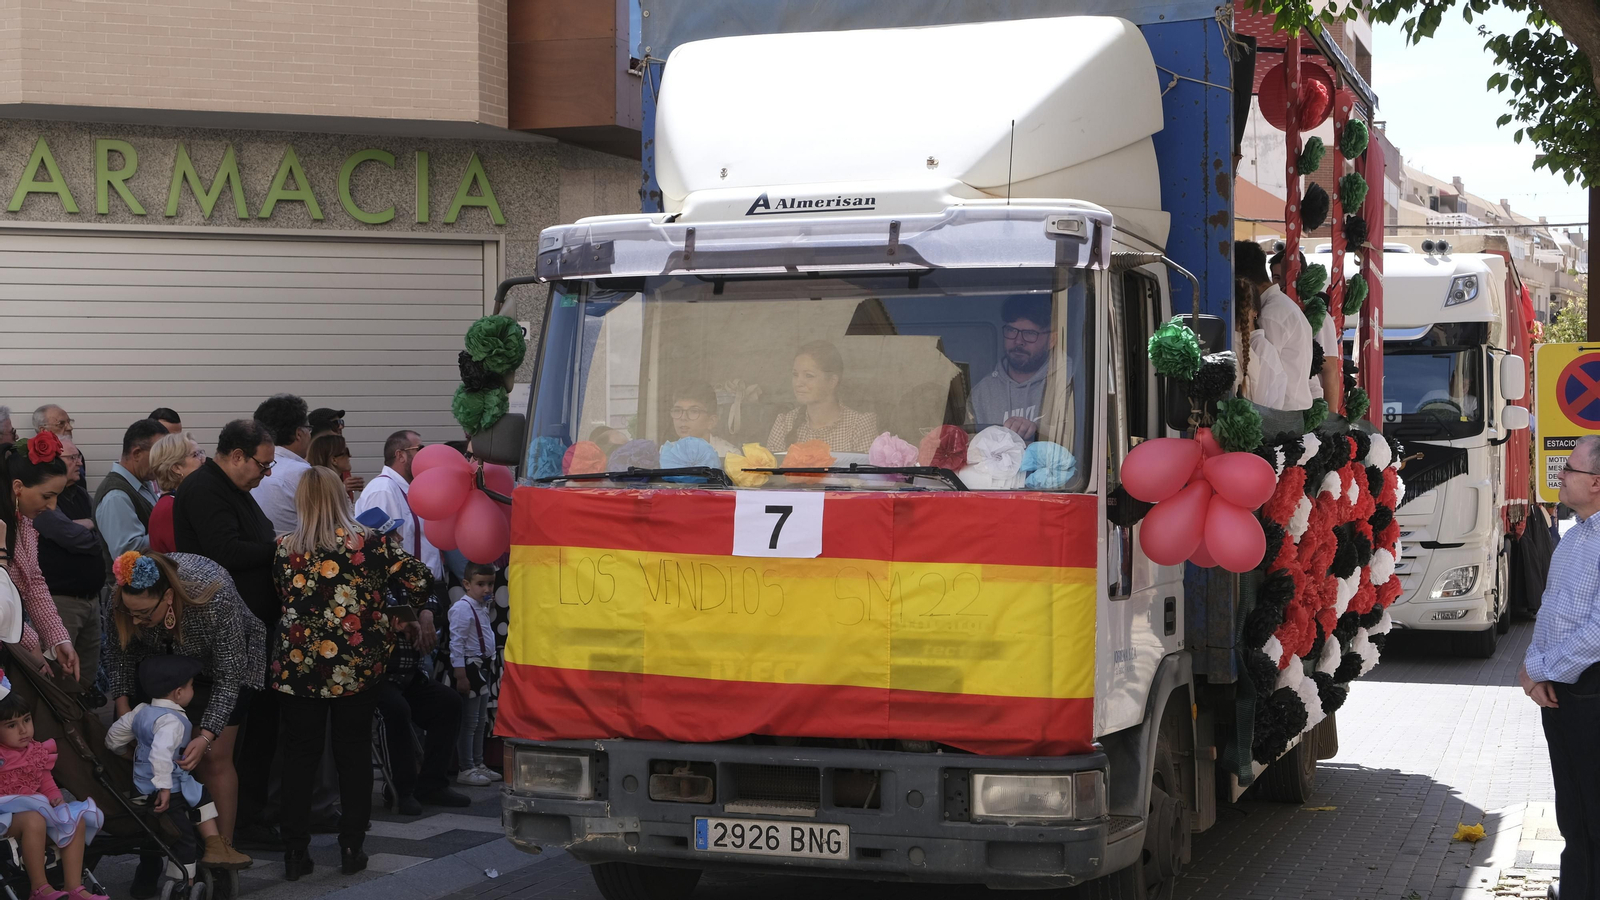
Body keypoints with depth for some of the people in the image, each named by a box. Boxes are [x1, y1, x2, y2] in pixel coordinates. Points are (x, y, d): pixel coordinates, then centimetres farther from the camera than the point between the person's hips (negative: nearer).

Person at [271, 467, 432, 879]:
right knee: (354, 753, 10)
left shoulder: (284, 548, -2)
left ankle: (295, 852, 8)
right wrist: (405, 604, 13)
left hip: (299, 666, 1)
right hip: (356, 666, 0)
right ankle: (352, 848, 12)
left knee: (299, 755, 7)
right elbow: (418, 581, -7)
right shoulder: (370, 543, -6)